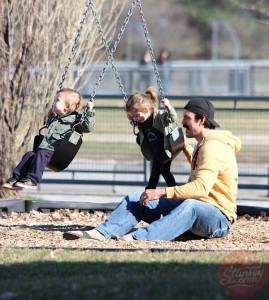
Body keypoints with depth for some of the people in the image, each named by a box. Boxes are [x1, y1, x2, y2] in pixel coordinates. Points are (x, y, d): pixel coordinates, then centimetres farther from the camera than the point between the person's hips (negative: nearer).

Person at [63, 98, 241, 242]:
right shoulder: (203, 145, 17)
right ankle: (102, 233, -28)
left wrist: (163, 192, -35)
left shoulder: (213, 147, -16)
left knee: (190, 205, -43)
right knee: (135, 200, -3)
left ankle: (136, 237, -60)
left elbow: (202, 187, -31)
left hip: (218, 219, -10)